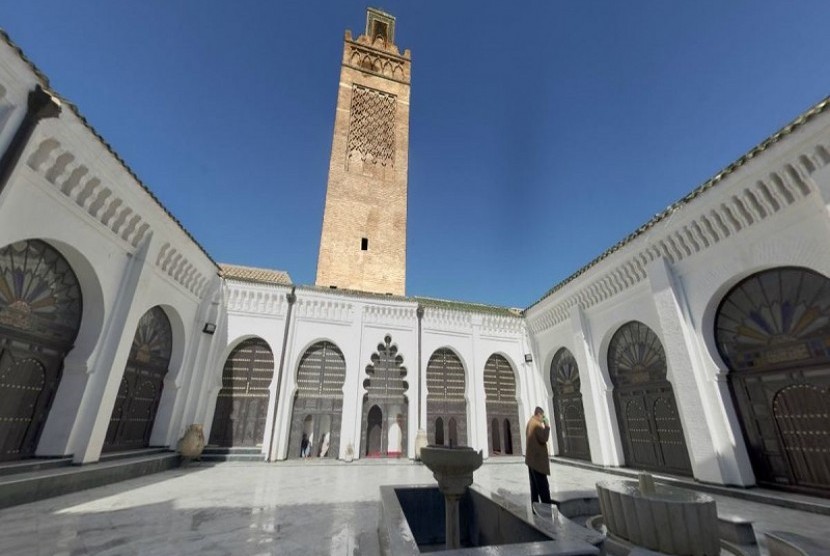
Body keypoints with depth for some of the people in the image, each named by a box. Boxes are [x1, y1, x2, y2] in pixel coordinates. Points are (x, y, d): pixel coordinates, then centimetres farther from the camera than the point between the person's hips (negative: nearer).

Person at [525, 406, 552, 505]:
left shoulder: (530, 423, 13)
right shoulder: (537, 424, -16)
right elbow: (544, 439, -19)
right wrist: (546, 426, -13)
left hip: (531, 459, 9)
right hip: (538, 460, -9)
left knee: (534, 486, 11)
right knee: (543, 486, -4)